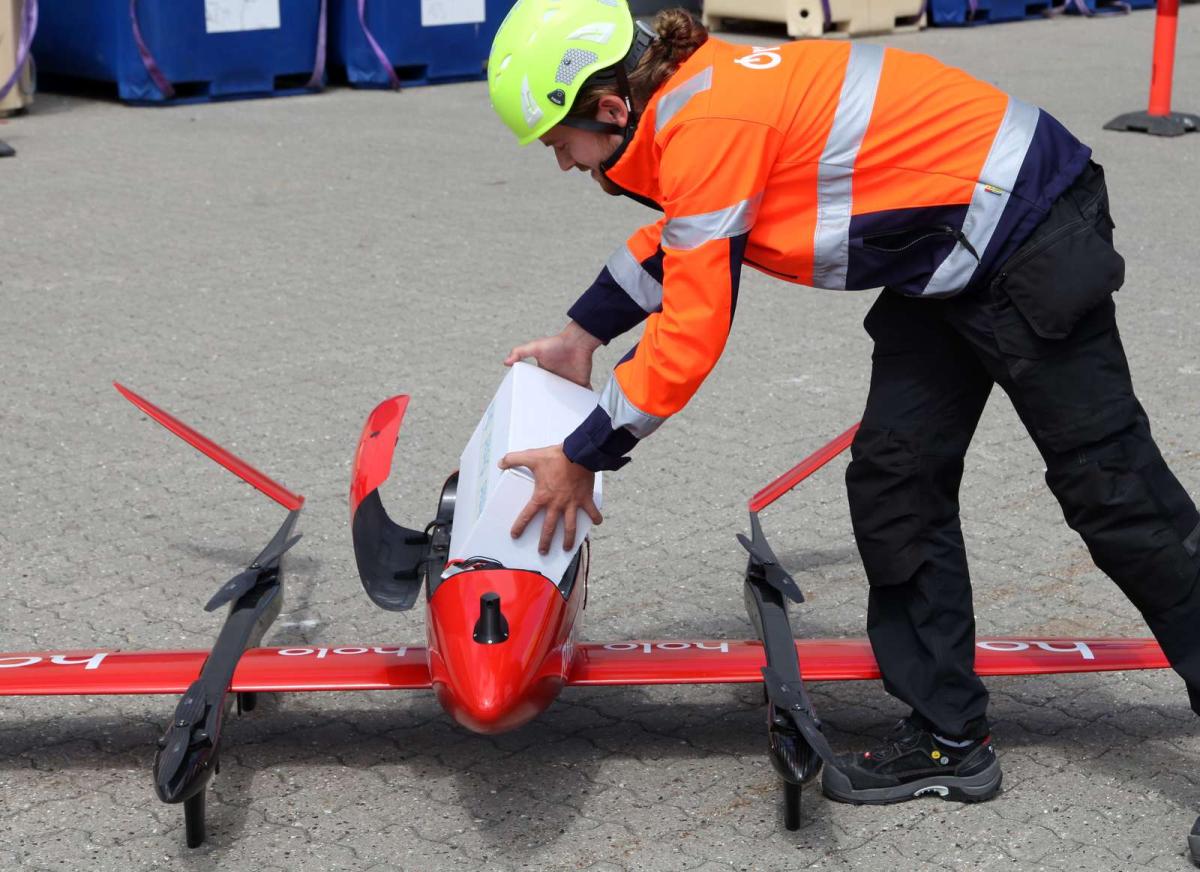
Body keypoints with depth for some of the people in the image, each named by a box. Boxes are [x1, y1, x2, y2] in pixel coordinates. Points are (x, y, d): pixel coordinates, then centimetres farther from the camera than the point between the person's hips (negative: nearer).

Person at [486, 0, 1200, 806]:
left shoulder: (704, 127, -25)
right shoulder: (689, 91, 4)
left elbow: (689, 336, -21)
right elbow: (674, 241, 24)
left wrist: (581, 458, -10)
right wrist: (579, 339, 25)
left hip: (1028, 239, -10)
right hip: (955, 255, 10)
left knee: (1107, 484, -3)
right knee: (894, 481, 8)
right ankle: (948, 738, 16)